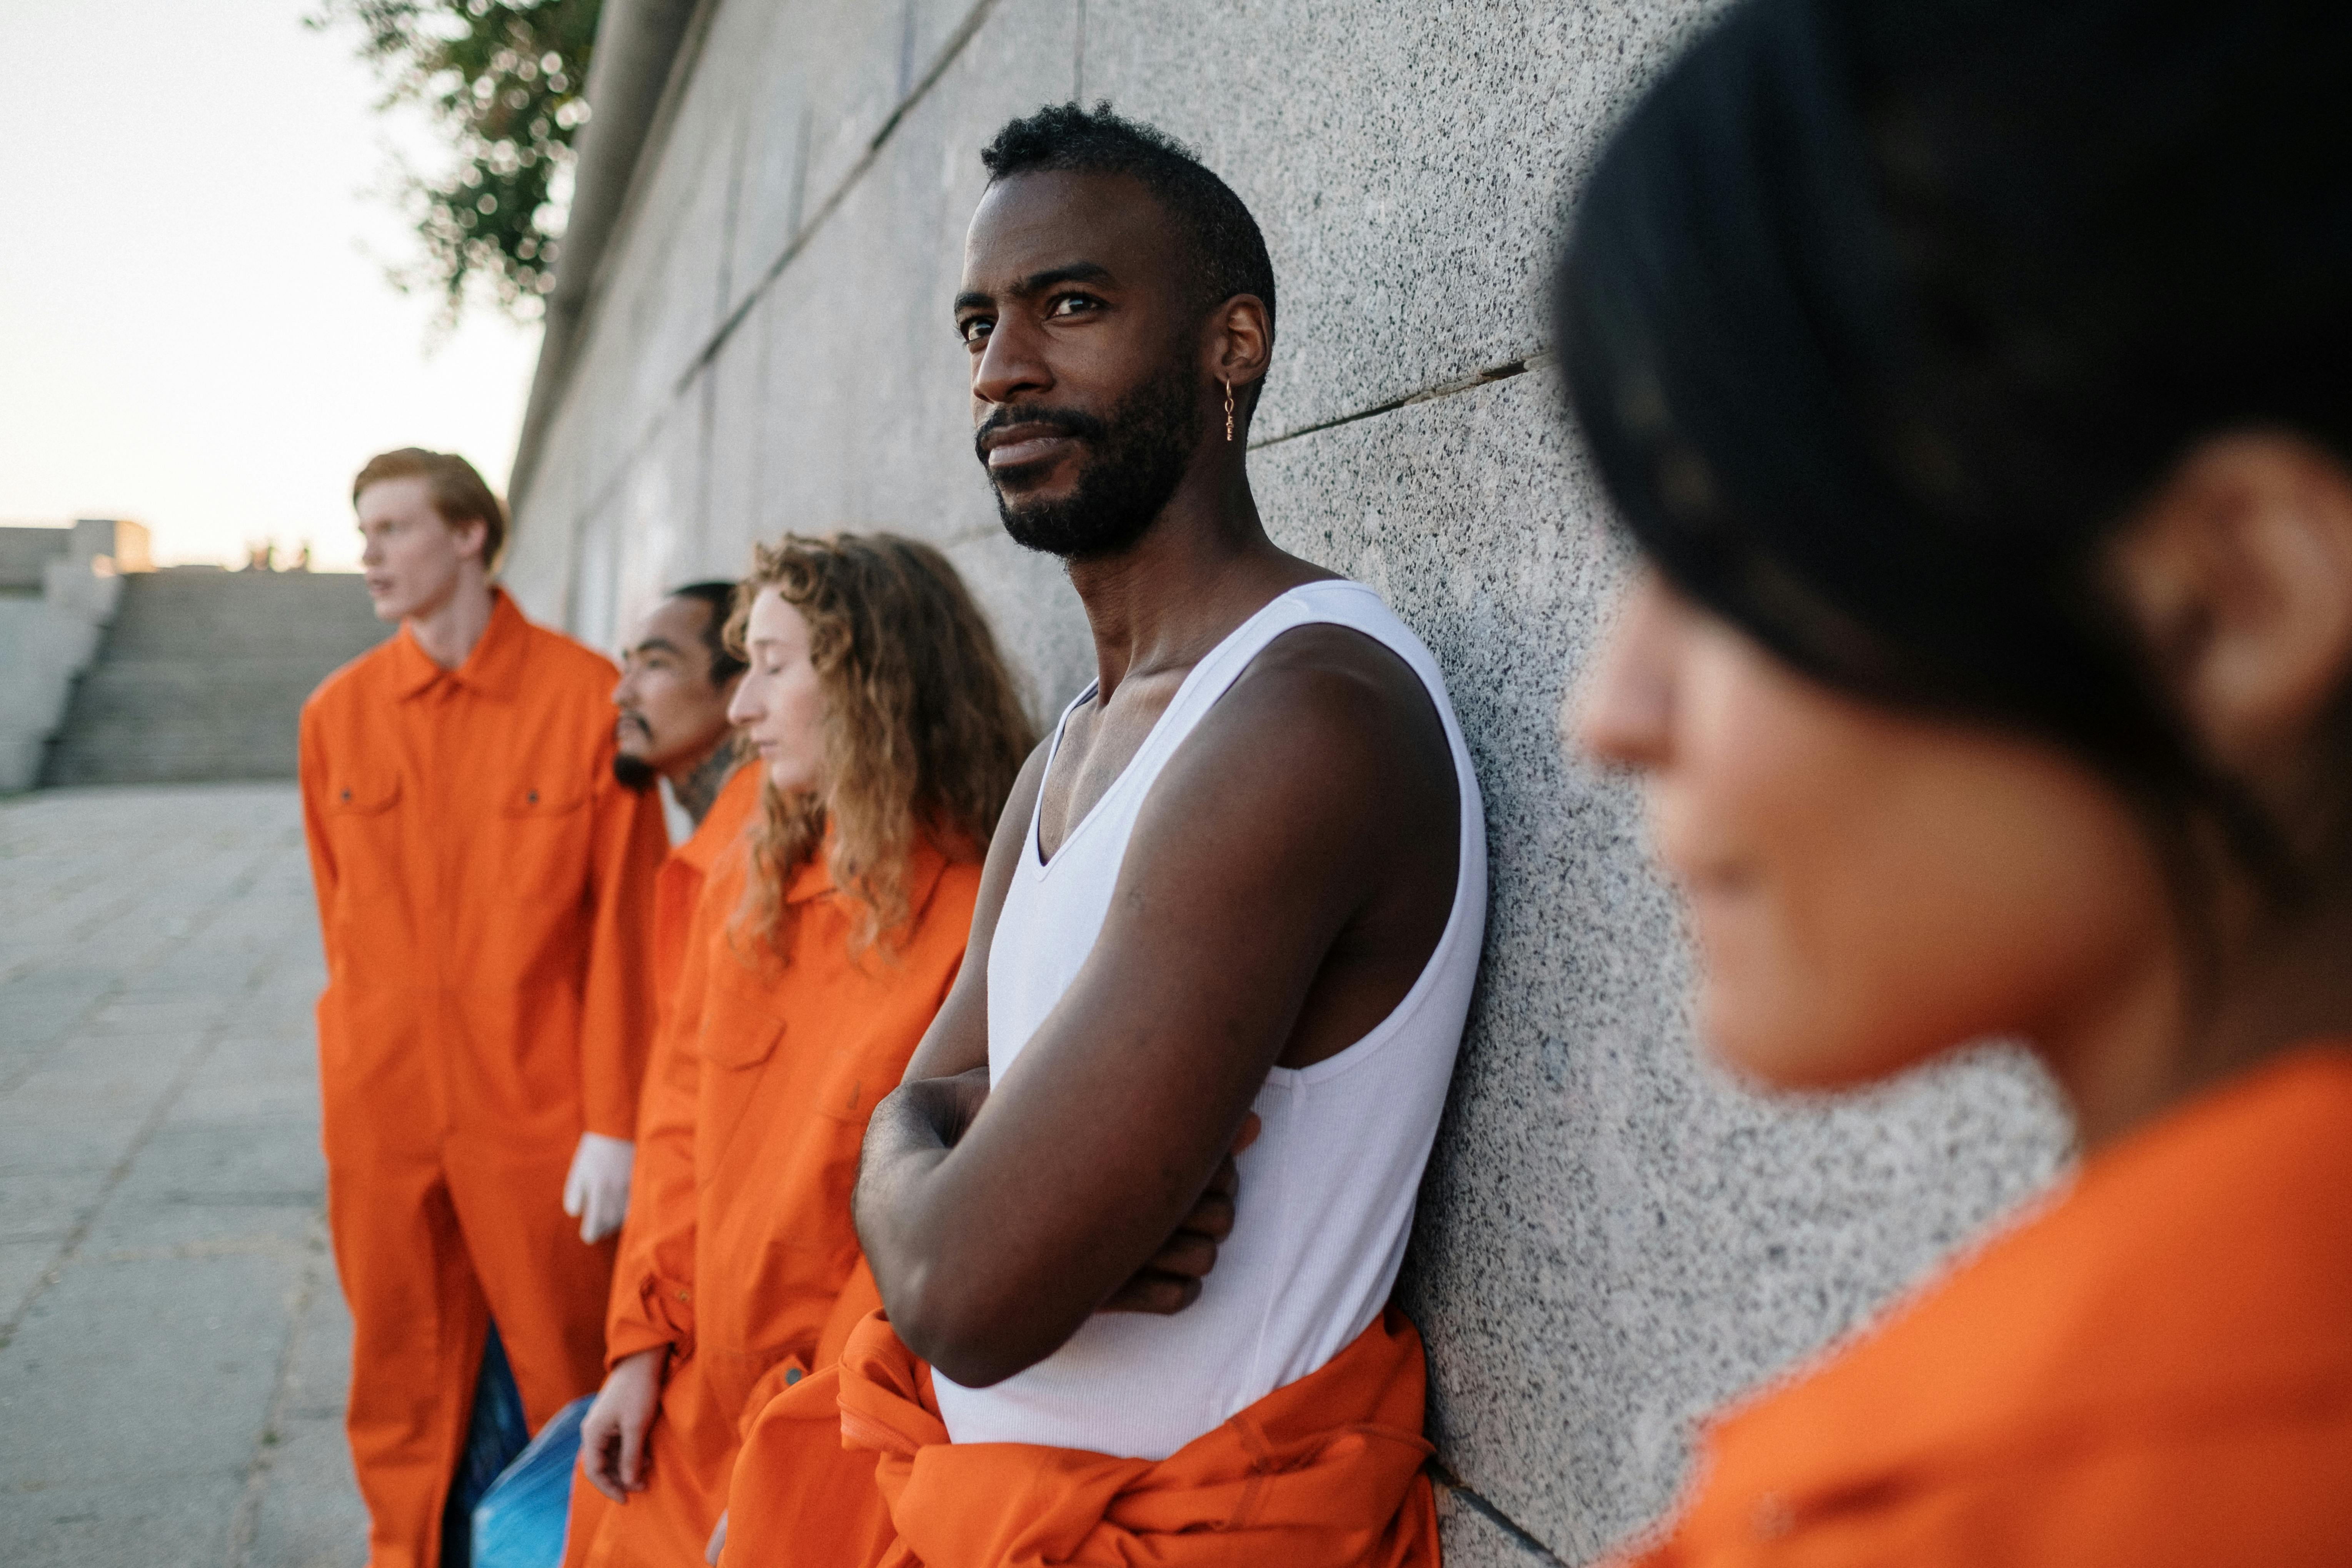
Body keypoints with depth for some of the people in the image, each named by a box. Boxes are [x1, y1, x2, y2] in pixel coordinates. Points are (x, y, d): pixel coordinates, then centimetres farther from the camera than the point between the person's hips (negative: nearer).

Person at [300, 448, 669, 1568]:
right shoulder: (338, 712, 5)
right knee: (401, 1393, 14)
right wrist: (370, 1071, 12)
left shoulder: (587, 697, -7)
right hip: (380, 1115, 4)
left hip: (539, 1115, -3)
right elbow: (343, 919, 14)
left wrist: (615, 1125, -9)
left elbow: (624, 928, -7)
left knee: (571, 1388, 7)